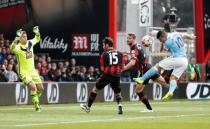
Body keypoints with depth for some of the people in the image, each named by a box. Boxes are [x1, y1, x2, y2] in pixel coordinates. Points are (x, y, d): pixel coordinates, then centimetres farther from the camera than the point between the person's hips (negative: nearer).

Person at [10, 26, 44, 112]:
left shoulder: (30, 43, -1)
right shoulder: (18, 47, -20)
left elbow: (37, 39, 19)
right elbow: (12, 48, -43)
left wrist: (37, 33, -3)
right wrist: (17, 38, -56)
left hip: (32, 70, 6)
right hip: (23, 72, -6)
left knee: (40, 88, 9)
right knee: (33, 87, -23)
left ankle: (35, 101, 35)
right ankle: (36, 105, -7)